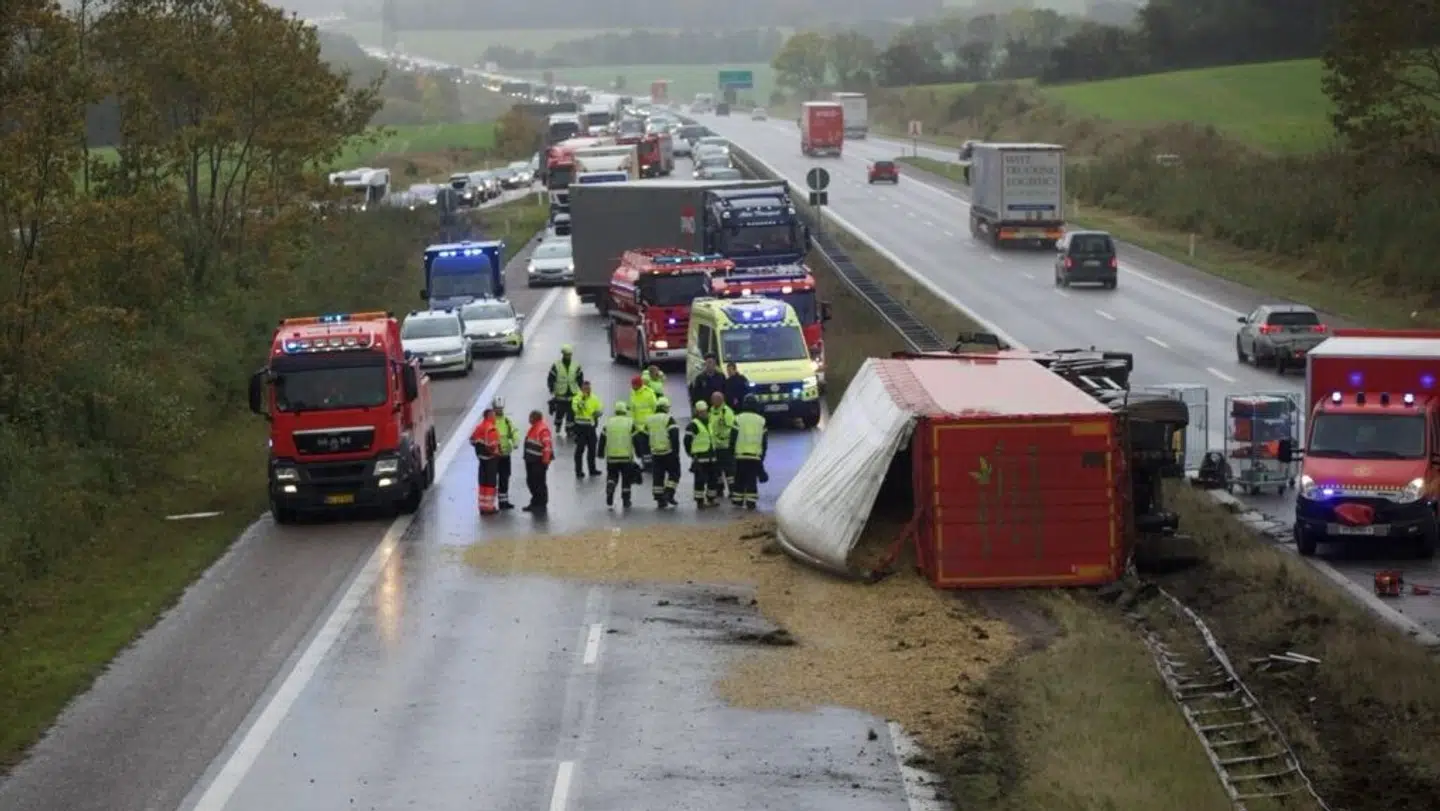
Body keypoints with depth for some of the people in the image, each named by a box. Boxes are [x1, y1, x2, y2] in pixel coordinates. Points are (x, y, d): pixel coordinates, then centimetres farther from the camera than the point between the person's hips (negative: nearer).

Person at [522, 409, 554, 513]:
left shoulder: (543, 429, -18)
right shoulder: (533, 428, 15)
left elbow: (547, 445, -23)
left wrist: (546, 460, -24)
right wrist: (527, 456, 24)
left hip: (539, 461, -10)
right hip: (531, 460, 10)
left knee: (539, 483, -5)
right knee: (531, 482, 15)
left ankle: (542, 505, 3)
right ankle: (535, 503, 27)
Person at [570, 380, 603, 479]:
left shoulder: (594, 398, 7)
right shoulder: (577, 398, -10)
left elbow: (600, 408, 7)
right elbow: (576, 409, -25)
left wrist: (598, 412, -16)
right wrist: (582, 400, -35)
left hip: (591, 426, 6)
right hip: (581, 426, -6)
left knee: (592, 448, 17)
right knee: (580, 449, -5)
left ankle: (592, 469, 31)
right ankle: (578, 471, 1)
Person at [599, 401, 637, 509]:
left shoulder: (608, 423, 3)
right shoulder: (630, 423, -4)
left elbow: (602, 440, 5)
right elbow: (636, 440, -4)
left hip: (611, 456, 1)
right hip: (627, 456, -1)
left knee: (612, 476, 16)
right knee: (626, 479, 12)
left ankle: (609, 489, -8)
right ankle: (626, 500, 16)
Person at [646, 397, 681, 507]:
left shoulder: (649, 420, 10)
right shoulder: (669, 419, -8)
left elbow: (646, 437, 15)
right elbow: (674, 437, -15)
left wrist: (648, 452, 23)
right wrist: (676, 452, -10)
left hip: (655, 453, 5)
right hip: (669, 452, -5)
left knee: (657, 477, 9)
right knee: (674, 474, 6)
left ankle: (660, 499, 8)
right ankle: (669, 494, -8)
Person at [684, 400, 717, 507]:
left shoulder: (708, 423, 16)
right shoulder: (693, 425, -10)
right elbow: (687, 440, -13)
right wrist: (691, 453, -13)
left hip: (710, 456, 8)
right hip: (700, 457, -8)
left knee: (712, 478, 13)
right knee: (700, 479, -6)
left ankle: (711, 498, 24)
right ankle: (700, 501, -2)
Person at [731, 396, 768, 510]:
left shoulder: (738, 419, -1)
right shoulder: (761, 421, 7)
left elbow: (733, 438, -3)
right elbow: (765, 441, 11)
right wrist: (762, 456, 20)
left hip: (740, 455, -1)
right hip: (756, 455, 1)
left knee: (739, 479, 10)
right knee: (752, 480, 2)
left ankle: (737, 500, 14)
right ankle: (751, 502, -4)